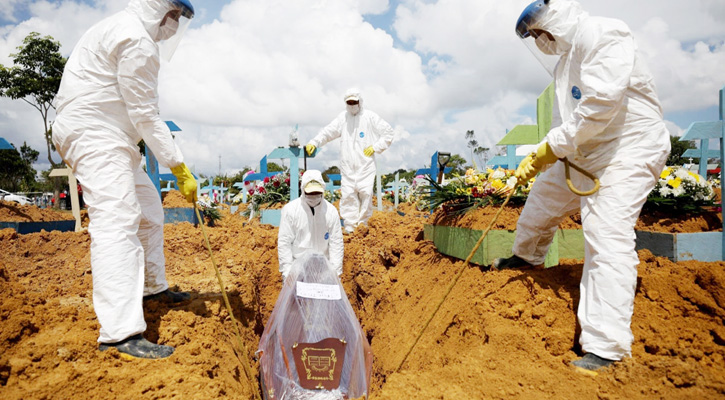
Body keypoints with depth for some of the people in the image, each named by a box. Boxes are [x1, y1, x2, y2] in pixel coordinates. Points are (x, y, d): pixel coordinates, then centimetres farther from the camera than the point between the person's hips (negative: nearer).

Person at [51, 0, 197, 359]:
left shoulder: (121, 30, 20)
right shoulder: (137, 40, -16)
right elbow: (144, 115, -20)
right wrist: (179, 167, -18)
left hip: (106, 137, 11)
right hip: (93, 133, -11)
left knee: (148, 207, 16)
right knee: (117, 219, -21)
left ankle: (152, 287, 30)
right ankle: (120, 333, -26)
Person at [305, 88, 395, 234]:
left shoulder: (370, 117, 2)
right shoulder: (342, 117, 11)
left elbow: (389, 132, 6)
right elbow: (328, 131, 8)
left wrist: (376, 147, -3)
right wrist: (314, 142, -8)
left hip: (365, 165, -2)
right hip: (347, 165, 2)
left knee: (366, 193, -5)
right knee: (348, 194, -4)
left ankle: (362, 222, 11)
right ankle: (350, 225, 3)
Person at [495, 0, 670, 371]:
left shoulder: (605, 35, -15)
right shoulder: (565, 61, 15)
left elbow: (601, 103, -28)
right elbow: (564, 124, 19)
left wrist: (554, 146, -21)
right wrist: (537, 157, 7)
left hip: (627, 153, -9)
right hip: (583, 155, 9)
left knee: (607, 236, -17)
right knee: (543, 195, 19)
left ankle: (606, 347, -14)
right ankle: (526, 255, 47)